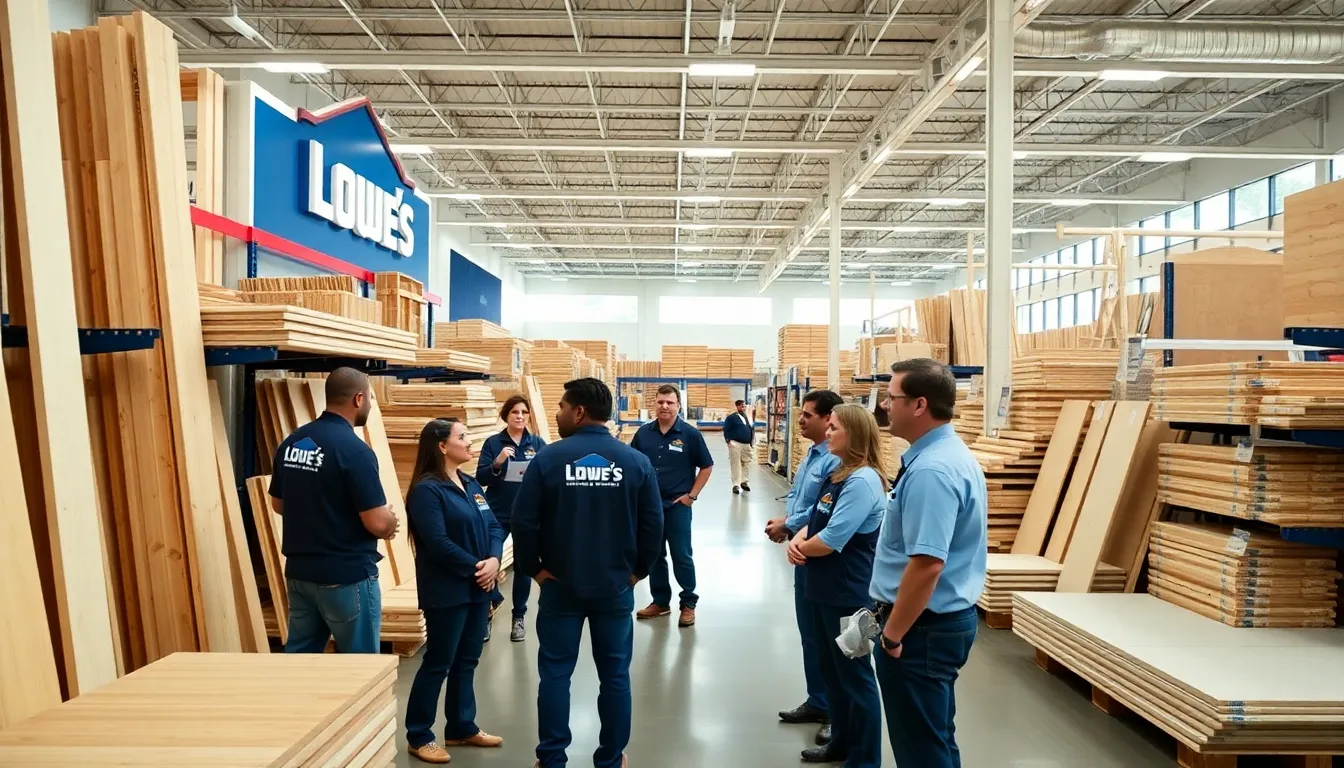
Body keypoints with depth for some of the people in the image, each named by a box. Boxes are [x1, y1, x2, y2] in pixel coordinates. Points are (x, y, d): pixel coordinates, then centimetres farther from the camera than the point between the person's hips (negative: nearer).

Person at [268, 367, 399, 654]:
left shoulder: (291, 442, 3)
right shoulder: (355, 450, -20)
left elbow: (278, 504, 15)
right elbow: (377, 523, -21)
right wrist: (391, 524, 1)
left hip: (299, 572, 7)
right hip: (347, 576, -7)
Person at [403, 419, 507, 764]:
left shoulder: (470, 484, 10)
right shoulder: (427, 490, -15)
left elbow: (494, 526, 7)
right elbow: (438, 543, -22)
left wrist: (494, 560, -11)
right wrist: (475, 568, -16)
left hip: (478, 588, 8)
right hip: (447, 591, -8)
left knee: (467, 661, 16)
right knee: (438, 663, 2)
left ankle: (462, 728, 29)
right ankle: (418, 736, 16)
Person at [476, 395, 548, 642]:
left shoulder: (538, 443, 3)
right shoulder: (493, 443, -1)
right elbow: (480, 478, -5)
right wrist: (497, 463, -22)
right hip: (497, 513, -1)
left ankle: (519, 617, 23)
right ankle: (492, 600, 22)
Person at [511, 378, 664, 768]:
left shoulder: (548, 458, -10)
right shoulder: (636, 461, -5)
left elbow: (523, 521, -10)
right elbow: (653, 524, -4)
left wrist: (531, 568, 3)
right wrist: (639, 569, 8)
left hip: (560, 585, -1)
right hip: (616, 586, 1)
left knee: (555, 672, 10)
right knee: (615, 674, 12)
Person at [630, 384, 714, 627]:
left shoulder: (690, 434, -7)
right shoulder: (643, 433, 2)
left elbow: (706, 467, 0)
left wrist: (692, 495, -5)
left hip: (677, 505, -4)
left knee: (682, 556, 2)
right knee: (653, 555, 12)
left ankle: (688, 604, 15)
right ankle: (660, 601, 26)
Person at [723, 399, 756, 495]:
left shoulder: (748, 417, 16)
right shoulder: (731, 417, -4)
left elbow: (753, 429, 22)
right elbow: (726, 430, -7)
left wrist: (753, 440, 11)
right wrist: (729, 441, -16)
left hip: (747, 444, 6)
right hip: (735, 443, -6)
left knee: (747, 463, 10)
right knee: (735, 464, -6)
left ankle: (744, 482, 24)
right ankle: (736, 485, -2)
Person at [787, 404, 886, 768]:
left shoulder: (863, 481, -22)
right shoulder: (838, 474, 10)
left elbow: (831, 540, -26)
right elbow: (815, 521, 14)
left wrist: (802, 546, -7)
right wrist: (797, 541, -7)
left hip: (850, 594, -10)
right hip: (825, 589, 10)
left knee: (855, 674, 4)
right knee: (832, 669, 21)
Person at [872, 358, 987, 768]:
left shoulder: (930, 469, -26)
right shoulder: (951, 453, 8)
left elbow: (926, 565, -31)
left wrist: (892, 634, -20)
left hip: (923, 627, -10)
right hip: (946, 618, 10)